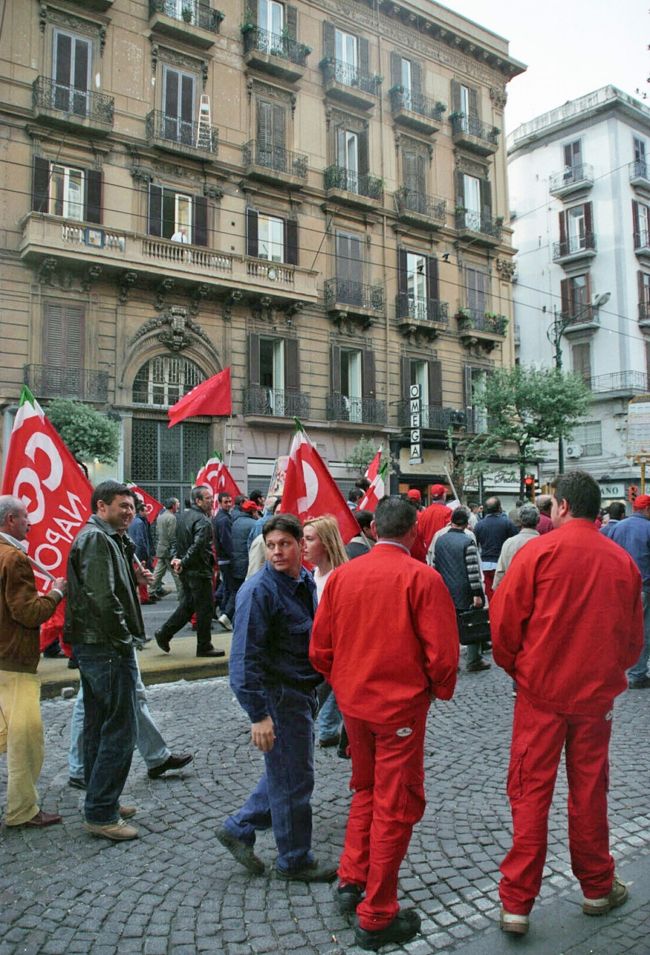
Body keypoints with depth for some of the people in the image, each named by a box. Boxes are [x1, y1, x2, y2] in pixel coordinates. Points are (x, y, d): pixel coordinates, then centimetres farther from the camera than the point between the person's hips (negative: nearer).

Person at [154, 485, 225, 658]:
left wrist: (176, 558, 7)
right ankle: (204, 647, 11)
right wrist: (183, 562, -20)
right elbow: (198, 546, -28)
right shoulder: (203, 521, -18)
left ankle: (163, 634, 21)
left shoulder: (182, 516, 11)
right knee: (205, 608, 2)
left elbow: (177, 541, 16)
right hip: (199, 571, -9)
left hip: (185, 570, 9)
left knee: (187, 605, 21)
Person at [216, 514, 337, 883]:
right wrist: (258, 715, -25)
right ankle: (295, 861, 26)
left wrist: (324, 678, 16)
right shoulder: (259, 590, -21)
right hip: (278, 697, -8)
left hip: (304, 692, 9)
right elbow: (246, 658, -23)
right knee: (293, 780, 6)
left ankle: (239, 828, 35)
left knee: (287, 772, 21)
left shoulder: (307, 581, 5)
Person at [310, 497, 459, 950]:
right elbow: (442, 652, -16)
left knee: (366, 790, 26)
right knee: (395, 806, 10)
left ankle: (351, 880, 33)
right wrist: (439, 690, 3)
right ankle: (377, 917, 21)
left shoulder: (342, 575, -3)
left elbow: (320, 648, 1)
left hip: (353, 703, 5)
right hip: (401, 706, -4)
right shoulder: (422, 577, -16)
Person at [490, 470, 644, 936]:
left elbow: (505, 618, -11)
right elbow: (633, 636, 9)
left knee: (531, 793, 6)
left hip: (542, 689, -3)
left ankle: (517, 903, 14)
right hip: (596, 692, 3)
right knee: (590, 790, 18)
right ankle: (598, 888, 35)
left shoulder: (540, 550, -12)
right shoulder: (623, 560, 0)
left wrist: (515, 666, 6)